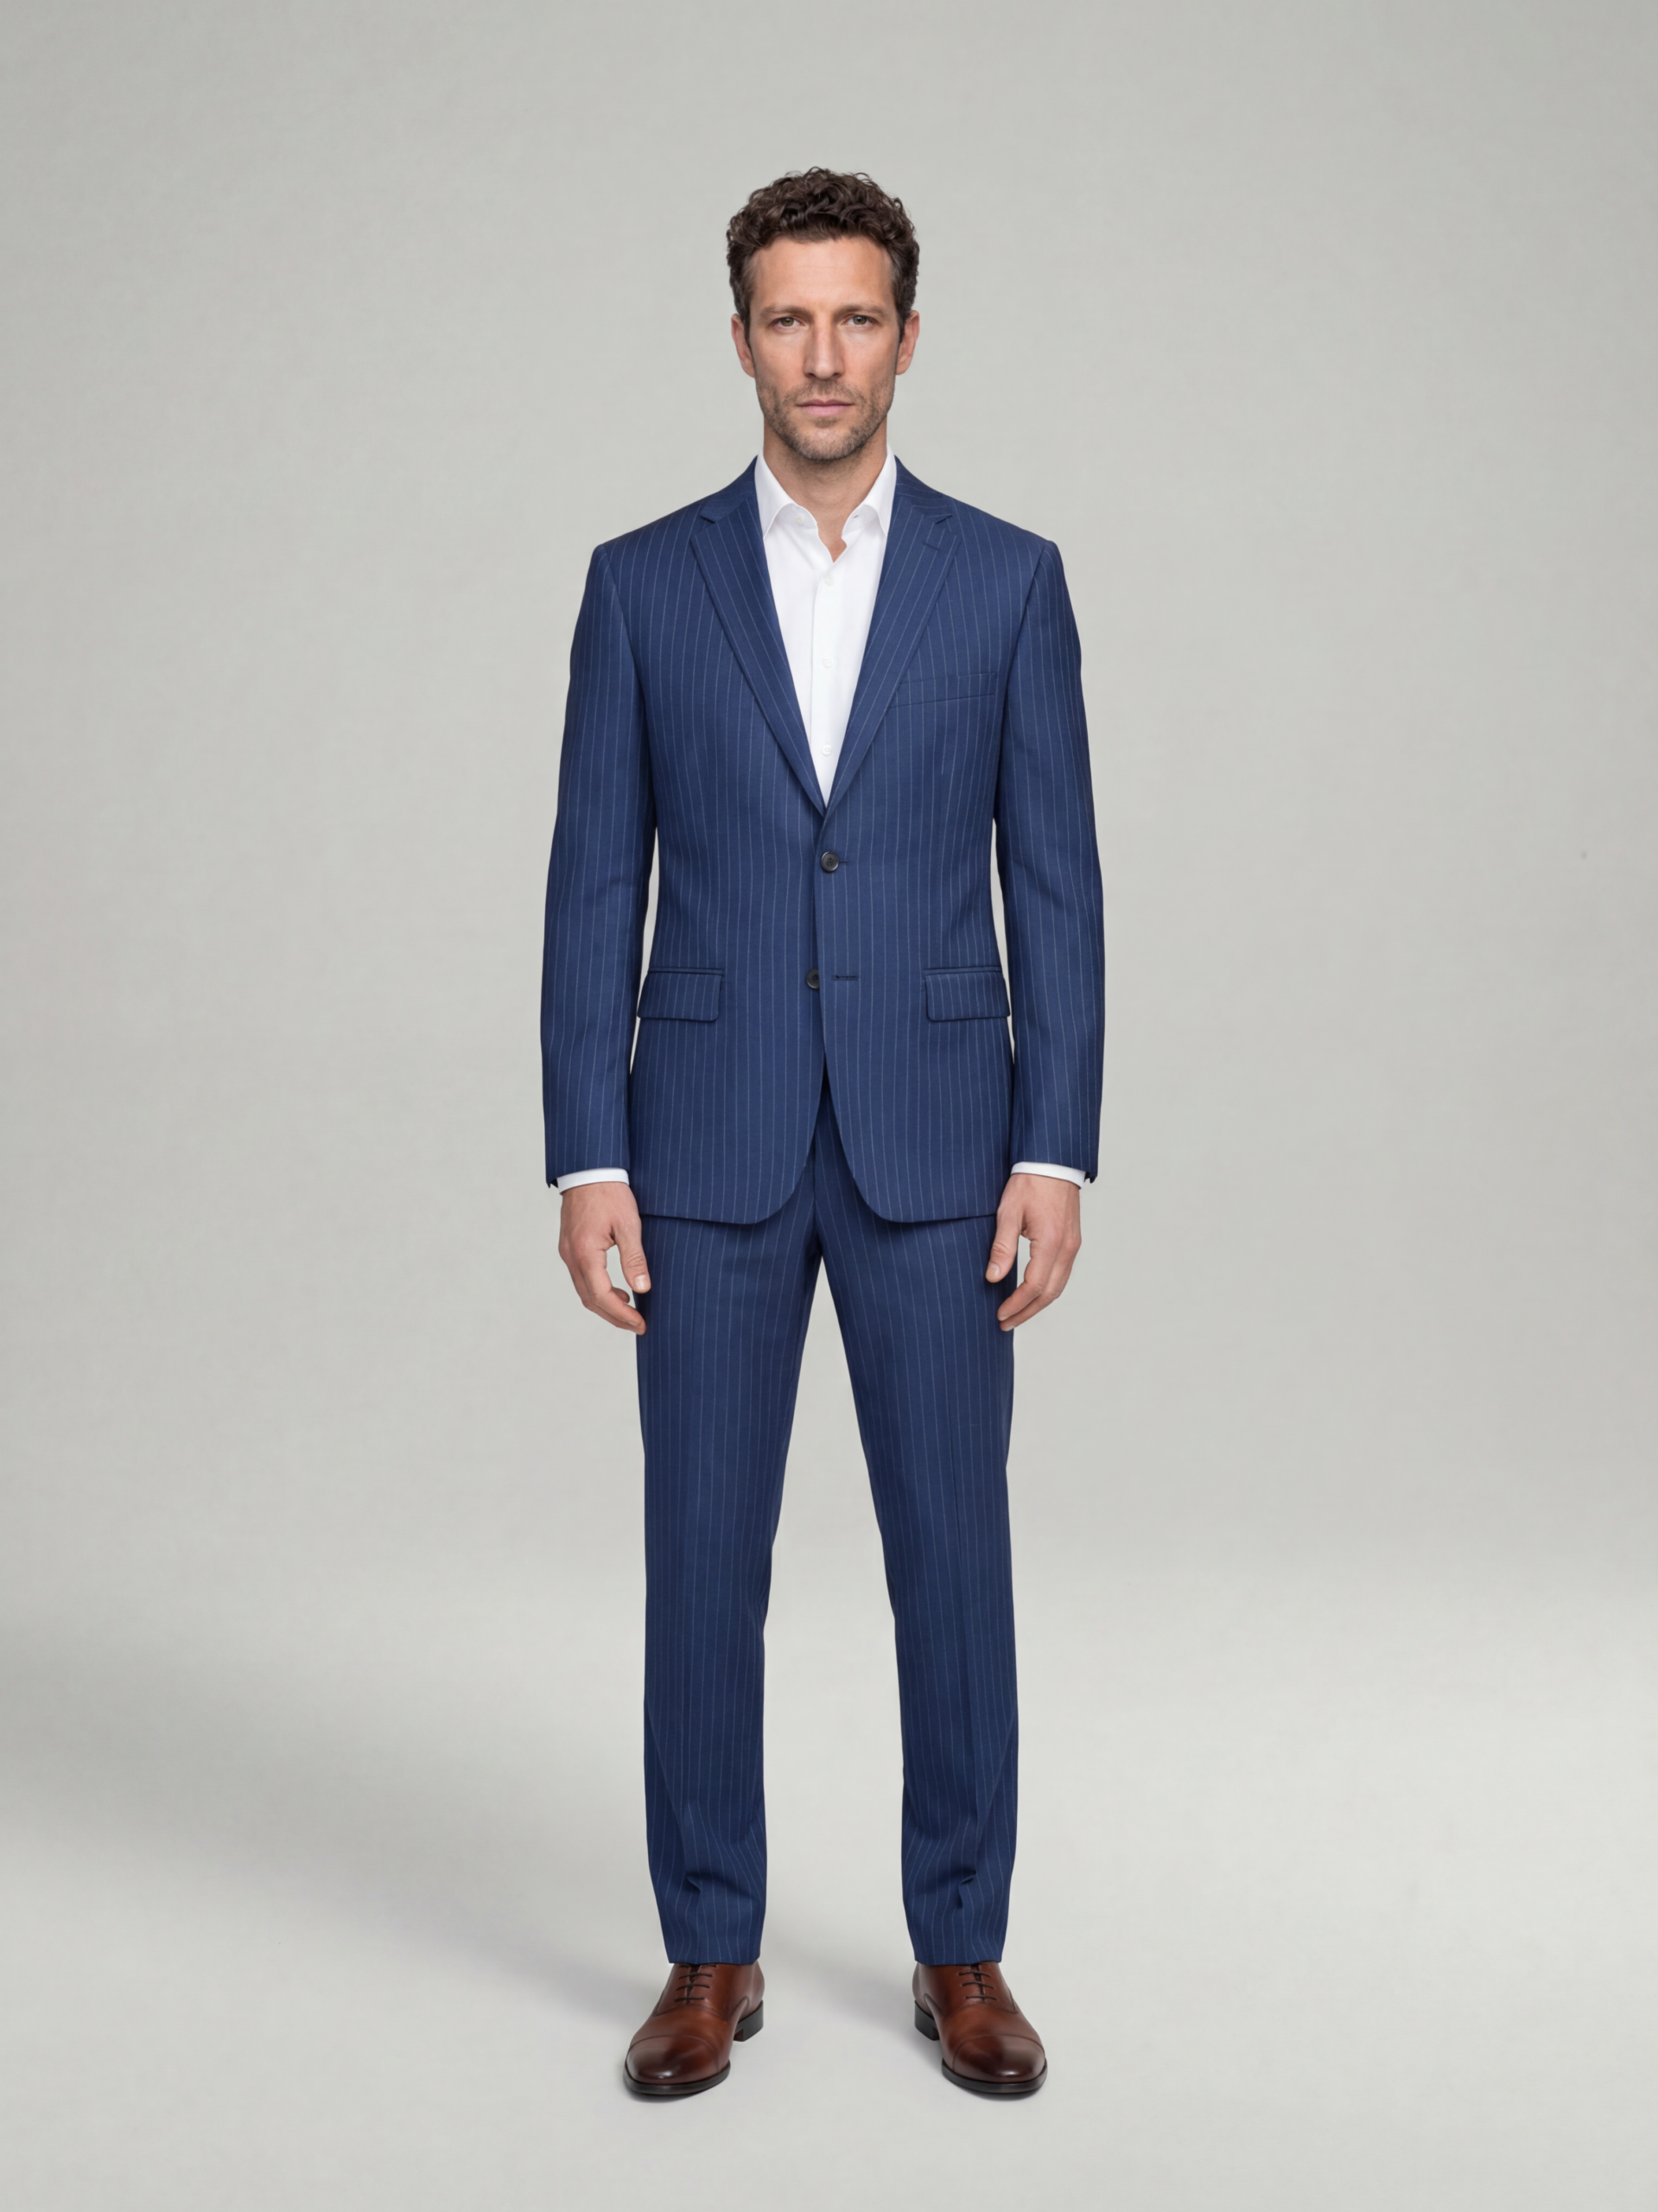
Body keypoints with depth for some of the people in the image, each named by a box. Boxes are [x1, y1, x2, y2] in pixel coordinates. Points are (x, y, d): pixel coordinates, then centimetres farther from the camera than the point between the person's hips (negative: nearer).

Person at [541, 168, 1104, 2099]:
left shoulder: (1008, 580, 4)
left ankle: (961, 1952, 21)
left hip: (933, 1139, 0)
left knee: (954, 1553, 5)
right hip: (711, 1144, 0)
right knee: (702, 1558, 5)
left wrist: (1058, 1154, -6)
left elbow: (1055, 889, 2)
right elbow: (594, 891, 2)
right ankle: (713, 1956, 20)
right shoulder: (644, 583, 4)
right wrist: (585, 1164, -5)